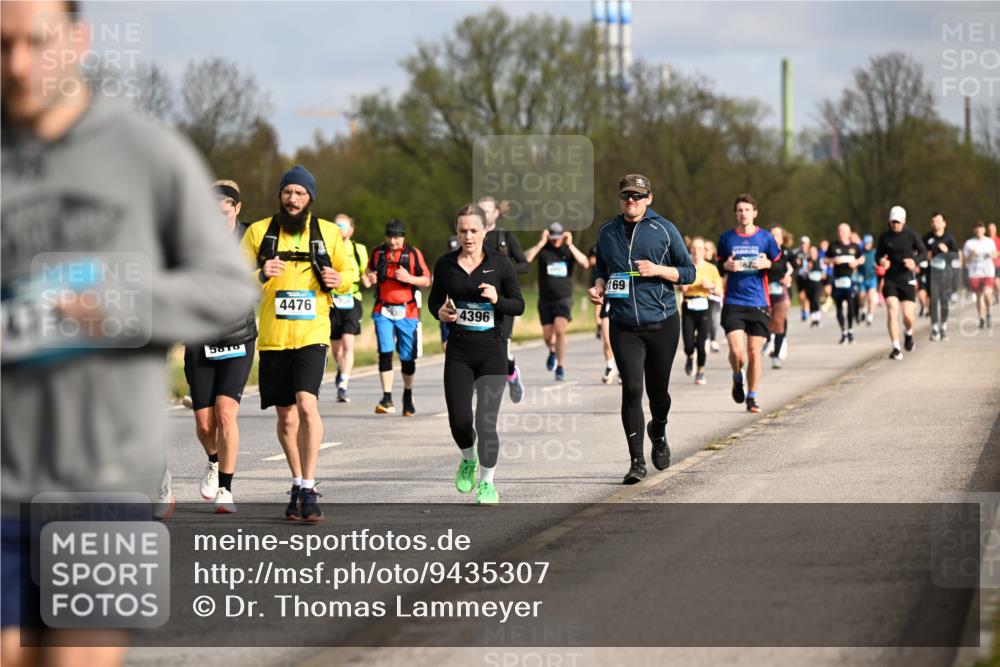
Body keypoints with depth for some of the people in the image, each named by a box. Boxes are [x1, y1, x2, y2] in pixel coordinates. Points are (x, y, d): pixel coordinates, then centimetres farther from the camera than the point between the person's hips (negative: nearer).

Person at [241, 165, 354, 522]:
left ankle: (309, 490, -19)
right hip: (272, 337, 2)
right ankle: (298, 483, 27)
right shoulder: (258, 232, 6)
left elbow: (349, 273, 16)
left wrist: (338, 280, -7)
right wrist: (260, 276, -16)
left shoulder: (329, 233, 7)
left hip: (312, 335, -2)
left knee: (307, 404, -21)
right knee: (286, 417, 9)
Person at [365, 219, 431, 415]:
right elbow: (371, 270, 24)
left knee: (407, 357, 6)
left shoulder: (413, 254, -1)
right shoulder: (378, 253, 7)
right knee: (385, 353, -13)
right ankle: (387, 399, -14)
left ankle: (408, 395, 28)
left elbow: (427, 280, -1)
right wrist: (371, 278, 1)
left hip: (407, 311, -1)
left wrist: (409, 278, -18)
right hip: (383, 311, 1)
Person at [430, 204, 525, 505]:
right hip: (458, 349, 2)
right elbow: (435, 299, 15)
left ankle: (487, 482, 7)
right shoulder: (445, 264, 3)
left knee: (486, 420, -6)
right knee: (458, 419, -3)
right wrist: (440, 312, -7)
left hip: (492, 348, -2)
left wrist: (497, 299, -18)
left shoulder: (500, 263, -2)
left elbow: (519, 305, 2)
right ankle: (468, 459, 30)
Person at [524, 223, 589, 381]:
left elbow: (585, 263, -18)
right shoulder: (542, 249, -3)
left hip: (564, 299, -1)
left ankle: (559, 367, -8)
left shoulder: (569, 249, -1)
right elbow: (525, 259, -20)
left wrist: (570, 245, -21)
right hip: (545, 299, 1)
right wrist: (541, 243, -23)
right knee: (547, 335, 5)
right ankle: (552, 352, 41)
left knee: (560, 330, -19)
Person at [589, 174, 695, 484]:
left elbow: (688, 272, 4)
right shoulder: (607, 232, 9)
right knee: (631, 388, -12)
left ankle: (658, 432, 42)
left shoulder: (664, 229, 1)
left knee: (658, 389, 9)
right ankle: (637, 461, -8)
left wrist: (658, 270, -13)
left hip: (662, 322, -1)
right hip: (624, 327, 1)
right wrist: (598, 287, 1)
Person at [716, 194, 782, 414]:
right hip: (733, 303, 0)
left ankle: (752, 397, 15)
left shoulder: (765, 237, 4)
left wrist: (768, 264, -10)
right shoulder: (726, 237, 5)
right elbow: (717, 267, 15)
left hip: (759, 304, 0)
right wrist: (726, 266, -8)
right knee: (736, 350, -13)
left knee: (754, 352, 1)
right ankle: (737, 379, 19)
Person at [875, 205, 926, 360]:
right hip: (890, 279, 1)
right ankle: (896, 348, -7)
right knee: (892, 313, -11)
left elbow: (923, 252, 1)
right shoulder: (885, 237, 2)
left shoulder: (911, 235, -4)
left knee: (908, 315, -5)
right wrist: (881, 261, -12)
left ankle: (909, 333, 31)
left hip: (907, 279, -1)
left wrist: (914, 261, -19)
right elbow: (878, 255, 12)